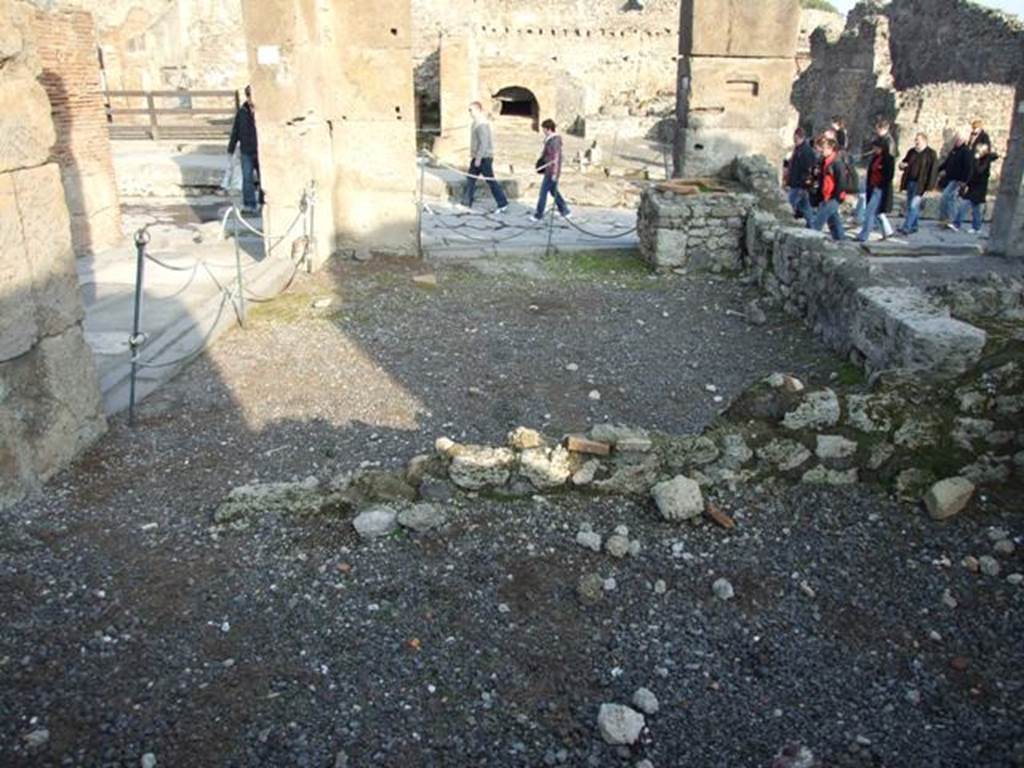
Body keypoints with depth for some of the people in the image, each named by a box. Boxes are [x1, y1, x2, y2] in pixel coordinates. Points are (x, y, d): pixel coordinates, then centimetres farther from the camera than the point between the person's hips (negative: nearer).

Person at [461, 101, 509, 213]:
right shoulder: (476, 122, 12)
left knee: (491, 181, -4)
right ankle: (466, 203, 17)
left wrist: (478, 158, -24)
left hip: (484, 158, -10)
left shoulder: (482, 124, -19)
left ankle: (503, 204, 4)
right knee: (470, 179, 11)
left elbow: (484, 143, -24)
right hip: (477, 157, 10)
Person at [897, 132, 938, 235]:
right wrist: (902, 165, -2)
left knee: (914, 205, -11)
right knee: (910, 206, 12)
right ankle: (914, 227, 24)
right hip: (910, 183, 7)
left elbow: (933, 172, -9)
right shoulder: (911, 152, 12)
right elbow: (905, 162, 26)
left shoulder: (931, 154, -7)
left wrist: (928, 188, -14)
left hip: (920, 185, -7)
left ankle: (906, 228, -13)